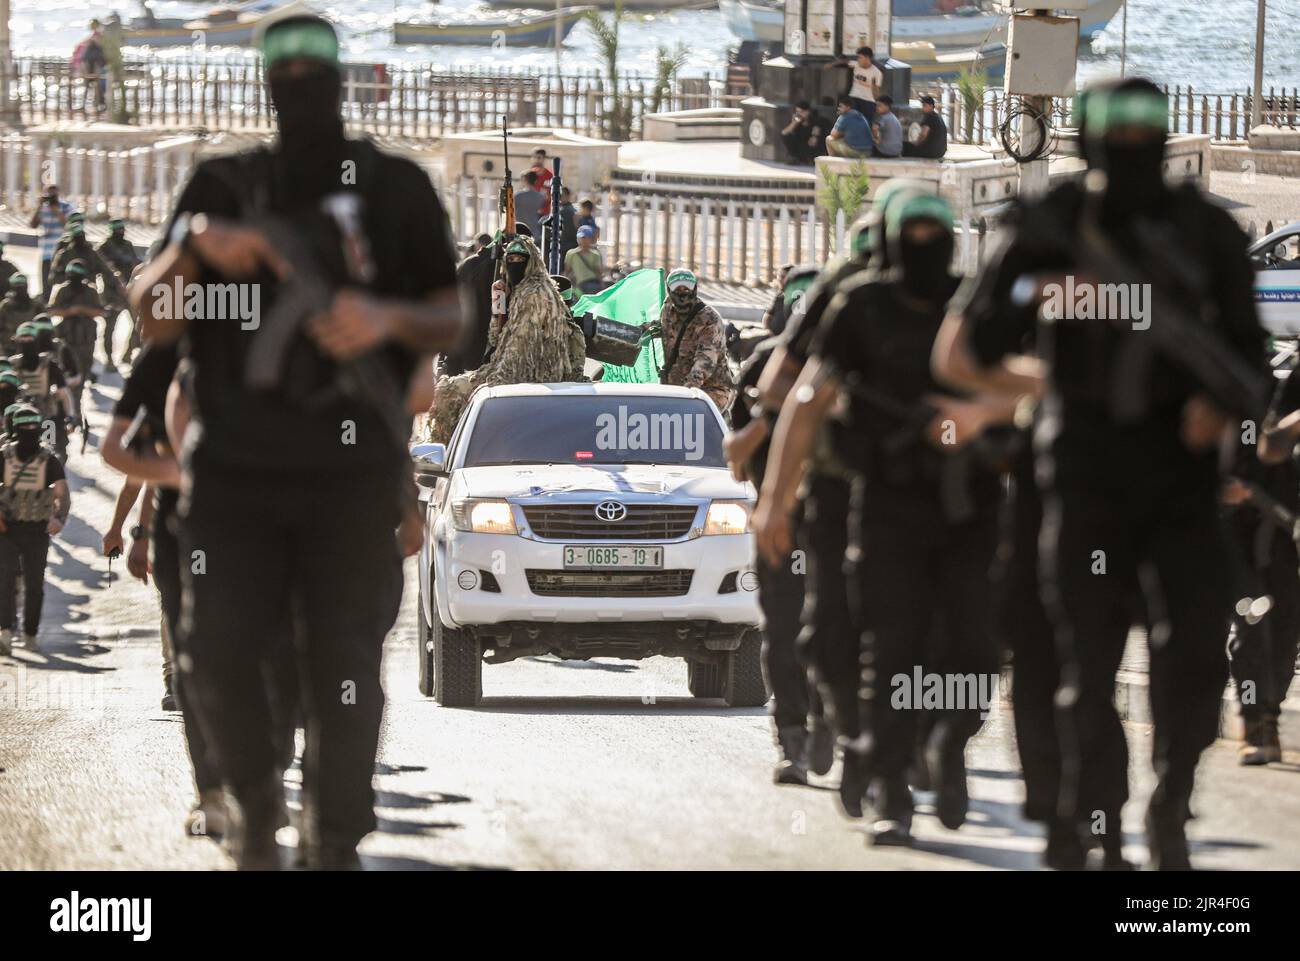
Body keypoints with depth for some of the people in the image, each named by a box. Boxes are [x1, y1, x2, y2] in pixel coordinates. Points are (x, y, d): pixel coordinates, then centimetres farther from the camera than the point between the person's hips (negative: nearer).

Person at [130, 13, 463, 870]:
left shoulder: (395, 189, 5)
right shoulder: (222, 187, 10)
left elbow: (451, 320, 5)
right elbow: (153, 321, 4)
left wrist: (388, 317, -17)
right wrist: (194, 247, -16)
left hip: (354, 472, -1)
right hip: (235, 468, 1)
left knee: (346, 664, -3)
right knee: (220, 652, -6)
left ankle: (337, 846, 9)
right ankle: (256, 800, 19)